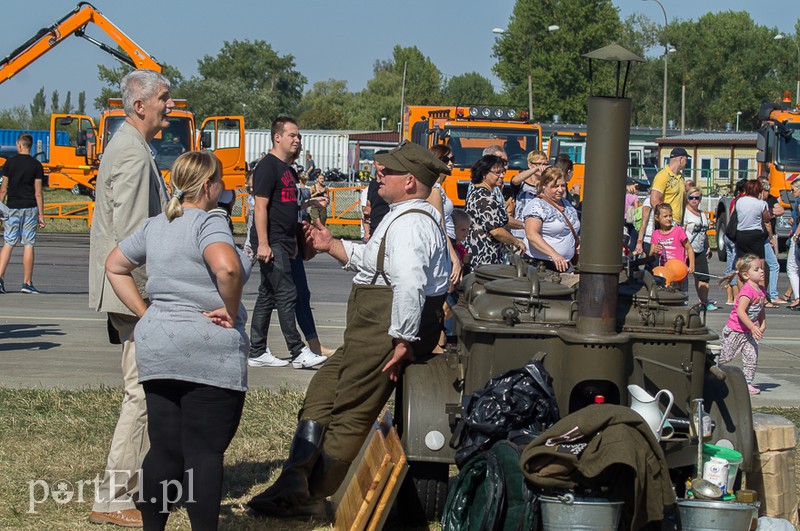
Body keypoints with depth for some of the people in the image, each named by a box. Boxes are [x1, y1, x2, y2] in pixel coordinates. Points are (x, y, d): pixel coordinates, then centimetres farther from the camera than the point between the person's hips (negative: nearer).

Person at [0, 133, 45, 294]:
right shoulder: (36, 165, -2)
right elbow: (38, 193, -4)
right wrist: (41, 215, 0)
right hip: (30, 208, -1)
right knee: (28, 245, 1)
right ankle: (27, 283, 2)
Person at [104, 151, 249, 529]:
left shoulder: (155, 226, 13)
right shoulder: (209, 223, -11)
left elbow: (115, 266, 23)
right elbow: (227, 267, -30)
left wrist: (145, 313, 17)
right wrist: (231, 311, -14)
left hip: (157, 351, 7)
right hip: (209, 355, -7)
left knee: (163, 450, 11)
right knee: (204, 452, -3)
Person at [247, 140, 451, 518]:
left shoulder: (410, 224, -20)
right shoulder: (405, 218, 18)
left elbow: (410, 282, -33)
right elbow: (372, 262, 30)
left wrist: (404, 340, -31)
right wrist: (332, 246, 23)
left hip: (388, 327, -11)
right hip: (373, 328, 11)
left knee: (351, 414, -6)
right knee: (322, 391, 12)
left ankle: (311, 496, -1)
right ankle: (295, 483, 12)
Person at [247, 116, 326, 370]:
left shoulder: (288, 170, 18)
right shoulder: (268, 166, -11)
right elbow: (260, 206, -16)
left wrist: (294, 243, 22)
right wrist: (262, 243, -22)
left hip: (283, 242, 10)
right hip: (271, 243, -10)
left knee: (267, 296, 11)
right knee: (286, 294, -10)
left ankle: (257, 353, 15)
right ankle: (298, 353, -9)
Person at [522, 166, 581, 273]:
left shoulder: (566, 203, 16)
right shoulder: (537, 206, -11)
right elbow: (531, 234, -25)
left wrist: (578, 242, 11)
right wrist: (554, 254, -34)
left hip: (564, 265, 7)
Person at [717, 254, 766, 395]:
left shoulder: (761, 290, 5)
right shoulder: (747, 291, -23)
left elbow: (761, 310, 19)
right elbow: (740, 311, -30)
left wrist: (762, 325, 7)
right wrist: (753, 327, -31)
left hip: (748, 332, 8)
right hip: (734, 330, -8)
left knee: (752, 356, 1)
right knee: (724, 356, 3)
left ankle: (748, 382, 7)